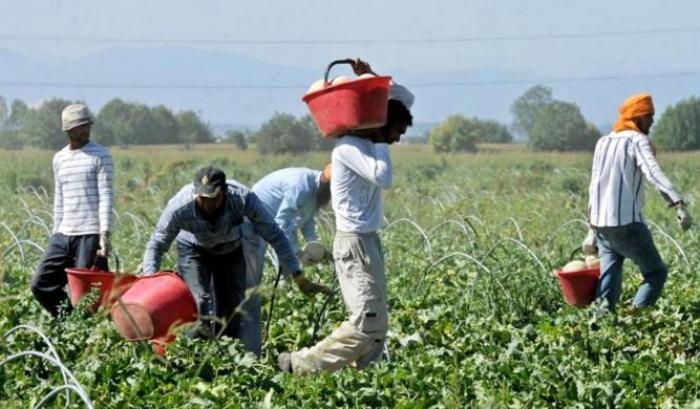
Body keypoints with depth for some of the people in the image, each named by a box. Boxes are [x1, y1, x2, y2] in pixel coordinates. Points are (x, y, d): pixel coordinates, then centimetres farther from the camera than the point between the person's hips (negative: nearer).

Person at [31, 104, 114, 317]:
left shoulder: (100, 155, -3)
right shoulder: (59, 158, 14)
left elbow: (106, 197, -8)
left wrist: (105, 234, -17)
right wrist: (56, 232, 16)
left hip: (90, 235, -6)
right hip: (63, 235, 6)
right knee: (41, 284, 3)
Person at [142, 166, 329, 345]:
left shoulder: (243, 198, -37)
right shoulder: (179, 207, -36)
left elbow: (275, 236, -28)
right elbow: (157, 244, -20)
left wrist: (298, 278, -28)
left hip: (231, 248, 1)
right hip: (194, 250, -1)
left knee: (230, 313, 0)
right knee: (201, 311, -19)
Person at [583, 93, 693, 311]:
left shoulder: (603, 142, 16)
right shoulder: (637, 140, -6)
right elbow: (654, 173, -24)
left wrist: (592, 230, 25)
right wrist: (679, 206, -35)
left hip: (601, 223, 7)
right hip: (627, 222, -7)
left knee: (609, 280, 9)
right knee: (656, 273, 4)